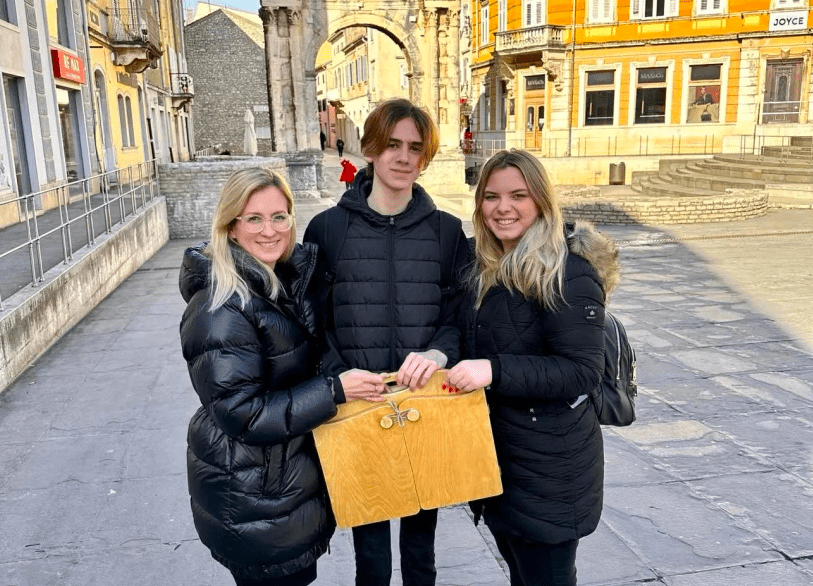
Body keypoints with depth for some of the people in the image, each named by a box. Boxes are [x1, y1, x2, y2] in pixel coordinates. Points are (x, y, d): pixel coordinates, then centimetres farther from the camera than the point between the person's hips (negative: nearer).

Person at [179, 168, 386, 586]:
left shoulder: (285, 280, 2)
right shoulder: (221, 308, -25)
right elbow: (243, 413, -25)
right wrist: (333, 391, -25)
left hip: (291, 473, 8)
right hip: (249, 496, -8)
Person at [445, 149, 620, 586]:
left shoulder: (567, 271, -19)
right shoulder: (486, 268, 7)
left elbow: (582, 370, -24)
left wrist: (494, 370, -31)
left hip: (549, 465, -8)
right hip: (495, 453, 8)